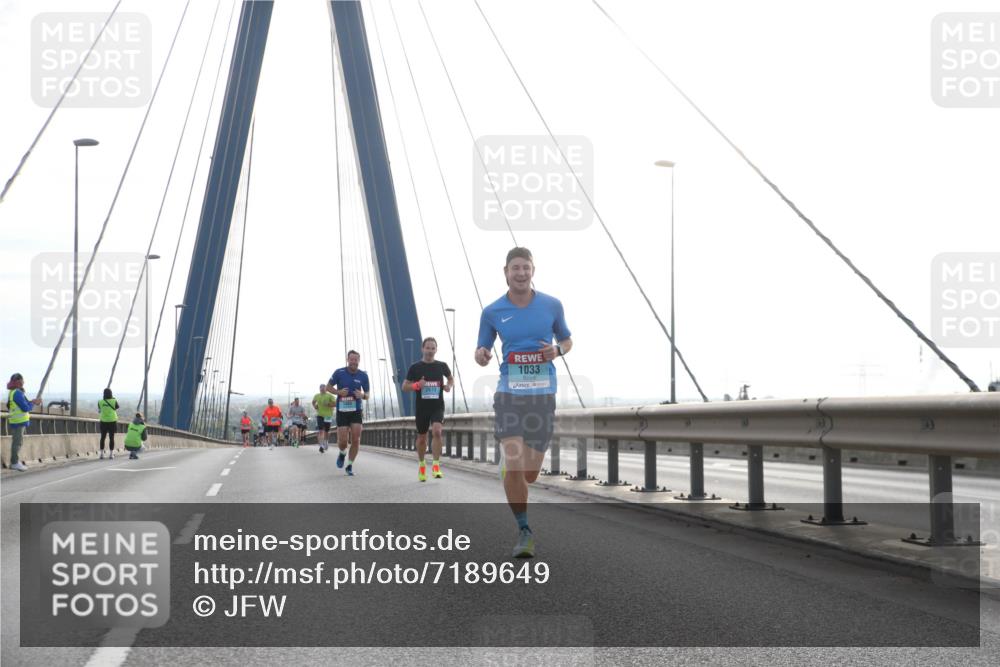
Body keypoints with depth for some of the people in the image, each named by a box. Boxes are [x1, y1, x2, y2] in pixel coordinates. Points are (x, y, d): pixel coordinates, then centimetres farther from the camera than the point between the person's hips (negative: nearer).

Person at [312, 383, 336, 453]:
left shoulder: (330, 396, -3)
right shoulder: (317, 396, 7)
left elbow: (335, 403, -8)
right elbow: (313, 402, 26)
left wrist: (328, 404, -21)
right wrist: (314, 406, 6)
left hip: (328, 415, -1)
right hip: (319, 415, 1)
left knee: (326, 431, 12)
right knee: (321, 431, -14)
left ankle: (325, 442, 41)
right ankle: (321, 446, -21)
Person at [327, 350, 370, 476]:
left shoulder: (363, 376, 0)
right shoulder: (339, 373, -6)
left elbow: (367, 394, 10)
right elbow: (328, 386, 6)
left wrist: (363, 395, -14)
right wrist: (338, 392, -13)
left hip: (356, 411, 1)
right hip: (342, 410, -1)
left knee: (356, 439, -7)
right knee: (342, 441, -3)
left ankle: (350, 466, 9)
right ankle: (342, 453, 33)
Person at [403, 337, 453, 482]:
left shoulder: (442, 366, 3)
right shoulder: (415, 367, -1)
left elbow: (451, 379, 20)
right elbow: (404, 387, 3)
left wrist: (449, 386, -3)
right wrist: (416, 385, -17)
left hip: (438, 406, -1)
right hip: (421, 407, 1)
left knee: (437, 431, -23)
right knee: (422, 438, 11)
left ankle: (436, 465, -19)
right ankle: (421, 465, 34)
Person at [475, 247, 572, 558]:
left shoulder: (552, 305, 2)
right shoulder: (492, 312, 1)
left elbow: (567, 340, 15)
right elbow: (482, 350, 11)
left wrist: (557, 350, -8)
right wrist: (481, 355, -14)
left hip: (543, 395, 1)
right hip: (509, 394, -1)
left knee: (529, 474, 5)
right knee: (514, 466, -16)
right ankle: (524, 531, 0)